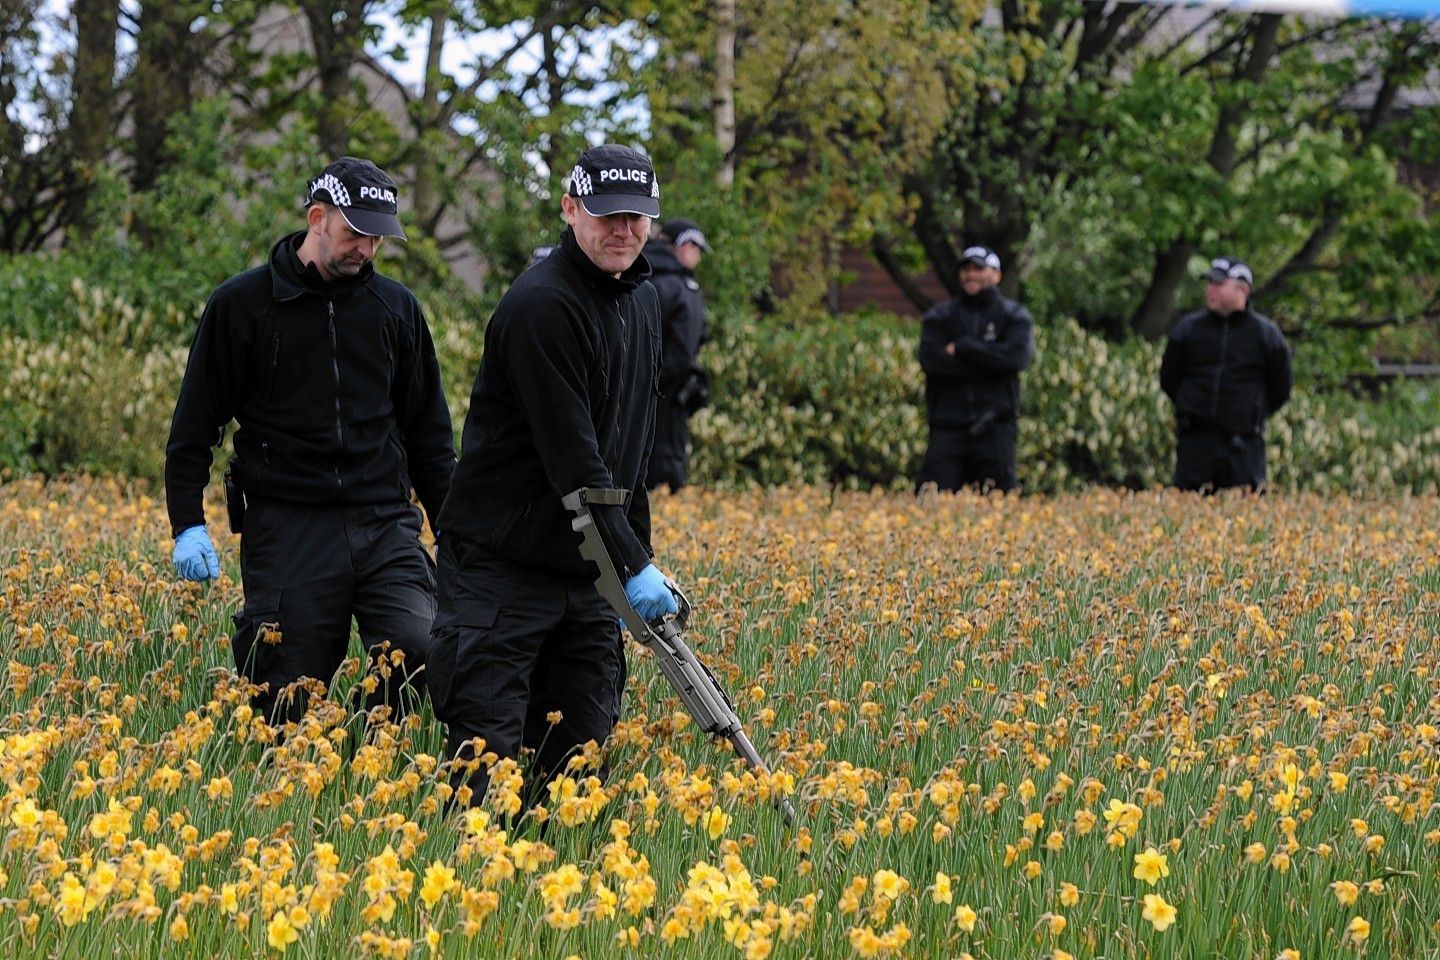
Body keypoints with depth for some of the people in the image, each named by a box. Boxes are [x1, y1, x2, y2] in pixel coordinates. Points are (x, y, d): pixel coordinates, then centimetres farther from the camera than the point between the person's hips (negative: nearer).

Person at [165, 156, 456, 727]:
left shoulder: (396, 309, 13)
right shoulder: (242, 305, 3)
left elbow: (429, 429, 20)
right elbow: (194, 426, 7)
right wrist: (188, 525, -2)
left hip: (385, 526, 2)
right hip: (287, 532, -2)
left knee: (422, 652, -18)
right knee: (286, 704, -4)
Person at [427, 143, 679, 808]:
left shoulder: (641, 302, 12)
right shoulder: (540, 306, -18)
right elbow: (571, 460, -22)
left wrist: (640, 556, 16)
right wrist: (634, 567, -22)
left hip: (587, 571, 8)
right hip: (503, 566, -8)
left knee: (582, 752, 6)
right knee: (486, 756, -9)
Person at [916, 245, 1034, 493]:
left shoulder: (1014, 316, 11)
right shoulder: (938, 317, 14)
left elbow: (1016, 357, -10)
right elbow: (930, 360, -5)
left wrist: (961, 348, -6)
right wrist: (989, 362, -8)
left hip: (995, 427, -1)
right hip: (948, 425, 1)